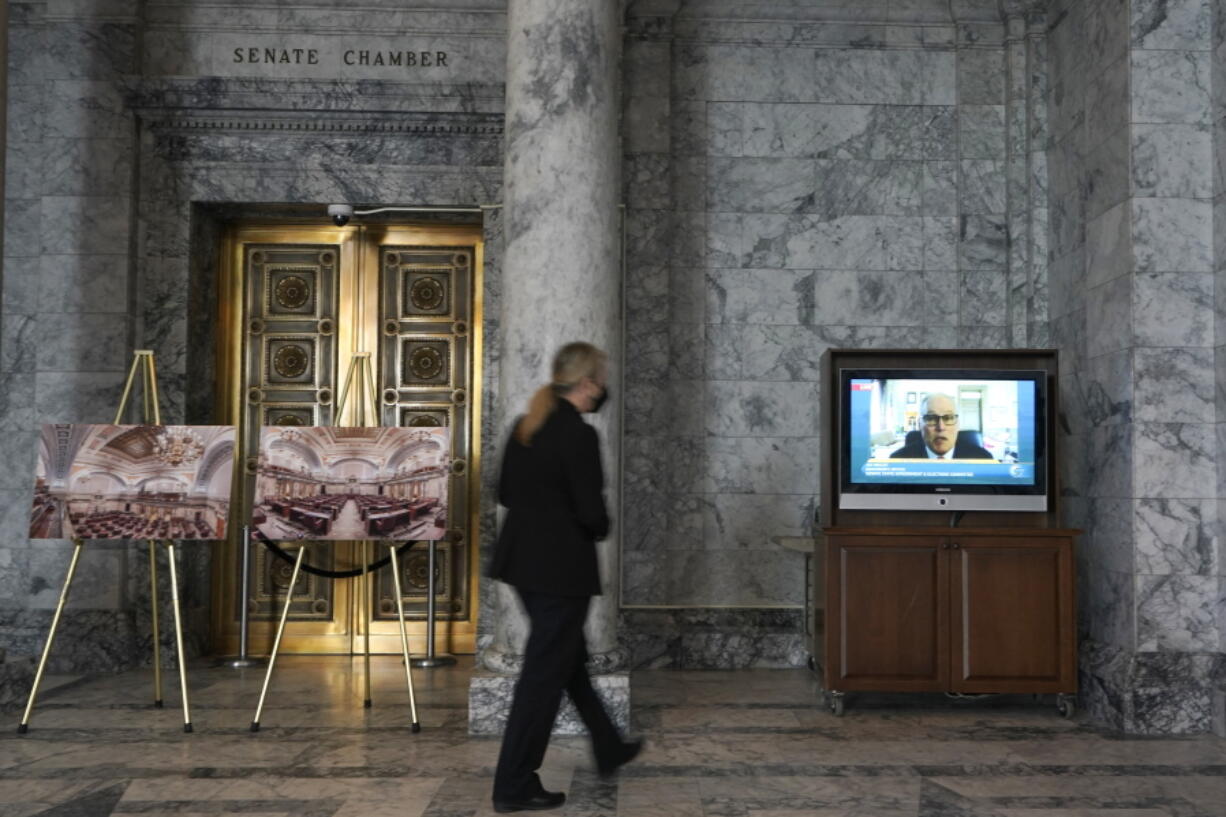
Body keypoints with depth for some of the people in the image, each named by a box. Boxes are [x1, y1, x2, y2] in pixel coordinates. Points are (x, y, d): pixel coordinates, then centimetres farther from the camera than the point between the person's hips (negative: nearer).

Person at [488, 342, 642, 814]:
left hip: (523, 559, 9)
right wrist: (599, 529, 3)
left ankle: (609, 750, 39)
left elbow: (505, 493, 13)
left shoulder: (525, 425, 6)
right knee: (545, 672, 1)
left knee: (568, 656, 21)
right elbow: (592, 513, -18)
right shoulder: (579, 435, -19)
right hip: (561, 567, -9)